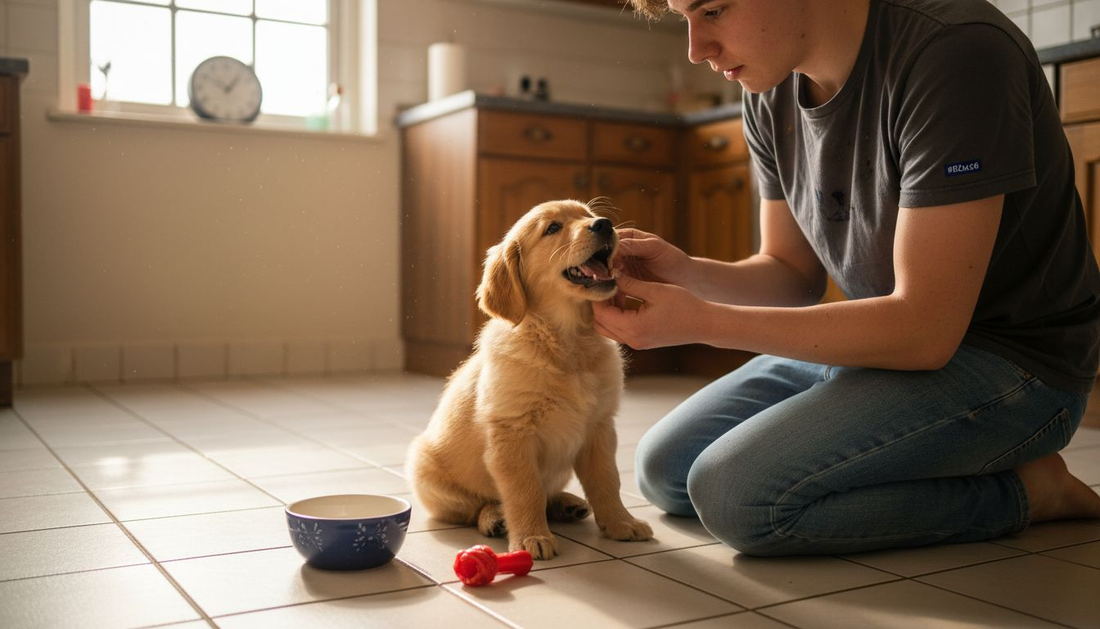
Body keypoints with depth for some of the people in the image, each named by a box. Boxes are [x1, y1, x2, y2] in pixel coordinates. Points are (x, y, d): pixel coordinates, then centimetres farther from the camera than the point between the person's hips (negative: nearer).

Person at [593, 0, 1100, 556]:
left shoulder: (956, 54, -25)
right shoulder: (769, 96, -1)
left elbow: (924, 330, -27)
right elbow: (794, 273, 7)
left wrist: (702, 321, -28)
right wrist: (687, 274, -14)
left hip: (1011, 362, -8)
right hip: (883, 338, 8)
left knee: (735, 493, -24)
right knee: (664, 472, 4)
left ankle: (1021, 488, -5)